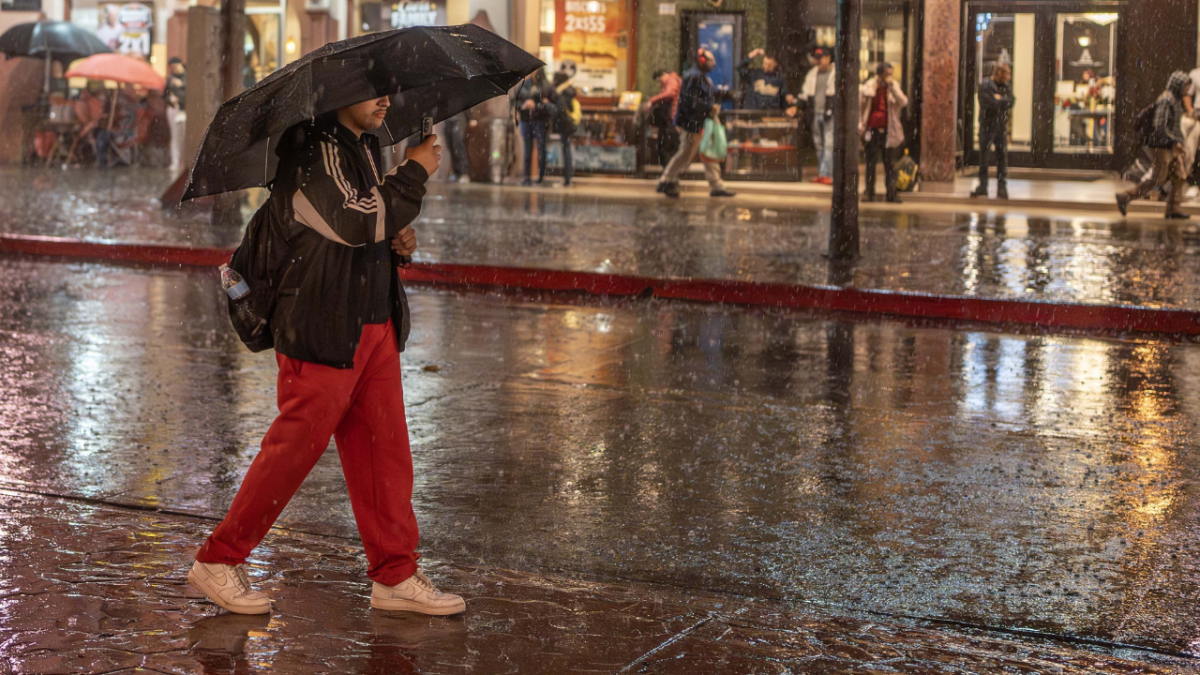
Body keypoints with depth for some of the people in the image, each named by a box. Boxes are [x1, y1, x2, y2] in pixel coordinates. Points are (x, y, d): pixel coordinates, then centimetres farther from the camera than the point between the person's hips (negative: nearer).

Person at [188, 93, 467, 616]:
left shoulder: (365, 146, 15)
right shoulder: (314, 152, -15)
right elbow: (357, 221, -26)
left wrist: (396, 237, 4)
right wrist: (414, 173, -15)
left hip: (374, 327, 9)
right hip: (323, 334, -9)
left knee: (385, 448, 7)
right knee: (293, 450, -2)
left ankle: (395, 576, 14)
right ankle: (218, 561, 13)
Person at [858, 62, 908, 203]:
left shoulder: (894, 87, 6)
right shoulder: (869, 87, 3)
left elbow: (904, 102, -10)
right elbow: (860, 107, 6)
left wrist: (892, 86, -16)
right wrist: (861, 127, 1)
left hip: (888, 131, 1)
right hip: (872, 130, -1)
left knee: (889, 163, 1)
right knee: (871, 162, 3)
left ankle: (891, 193, 4)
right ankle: (869, 192, 8)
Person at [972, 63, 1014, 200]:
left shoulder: (1006, 87, 13)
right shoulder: (985, 86, -7)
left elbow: (1010, 103, 1)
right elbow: (990, 103, -19)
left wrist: (999, 99, -11)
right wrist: (1003, 101, -5)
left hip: (1001, 126, 5)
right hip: (987, 126, -5)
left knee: (1002, 156, 1)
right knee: (984, 157, -2)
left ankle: (1002, 187, 2)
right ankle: (982, 186, 4)